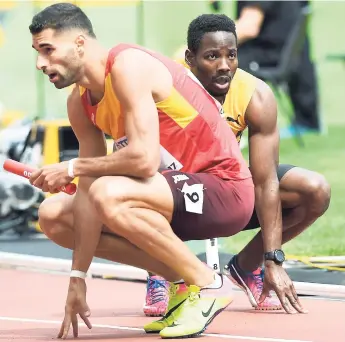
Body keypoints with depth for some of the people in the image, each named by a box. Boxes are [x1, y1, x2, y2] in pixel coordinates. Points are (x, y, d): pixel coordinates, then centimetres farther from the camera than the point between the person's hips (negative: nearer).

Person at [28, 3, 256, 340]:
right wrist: (78, 279, 0)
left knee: (109, 196, -33)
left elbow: (144, 159, -32)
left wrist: (71, 169, -18)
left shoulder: (128, 66, -21)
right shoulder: (80, 104, 5)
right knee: (54, 216, 4)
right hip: (177, 192, 9)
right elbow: (90, 191, 4)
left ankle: (208, 284, -15)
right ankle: (180, 278, 4)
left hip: (225, 190, -9)